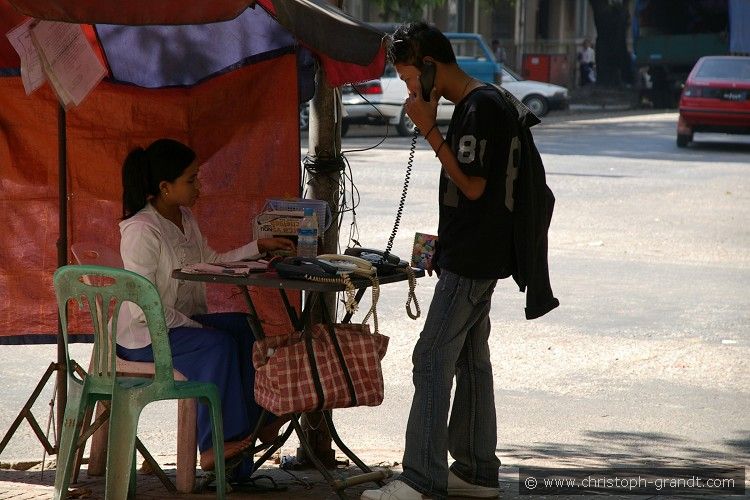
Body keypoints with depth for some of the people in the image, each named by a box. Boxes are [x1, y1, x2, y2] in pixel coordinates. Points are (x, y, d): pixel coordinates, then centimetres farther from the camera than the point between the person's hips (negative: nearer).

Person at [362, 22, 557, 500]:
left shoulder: (480, 107, -17)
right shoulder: (483, 103, 14)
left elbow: (473, 185, -20)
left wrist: (429, 128, -19)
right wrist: (444, 243, 22)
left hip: (471, 260, -10)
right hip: (475, 257, 10)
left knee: (433, 359, -10)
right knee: (470, 357, 13)